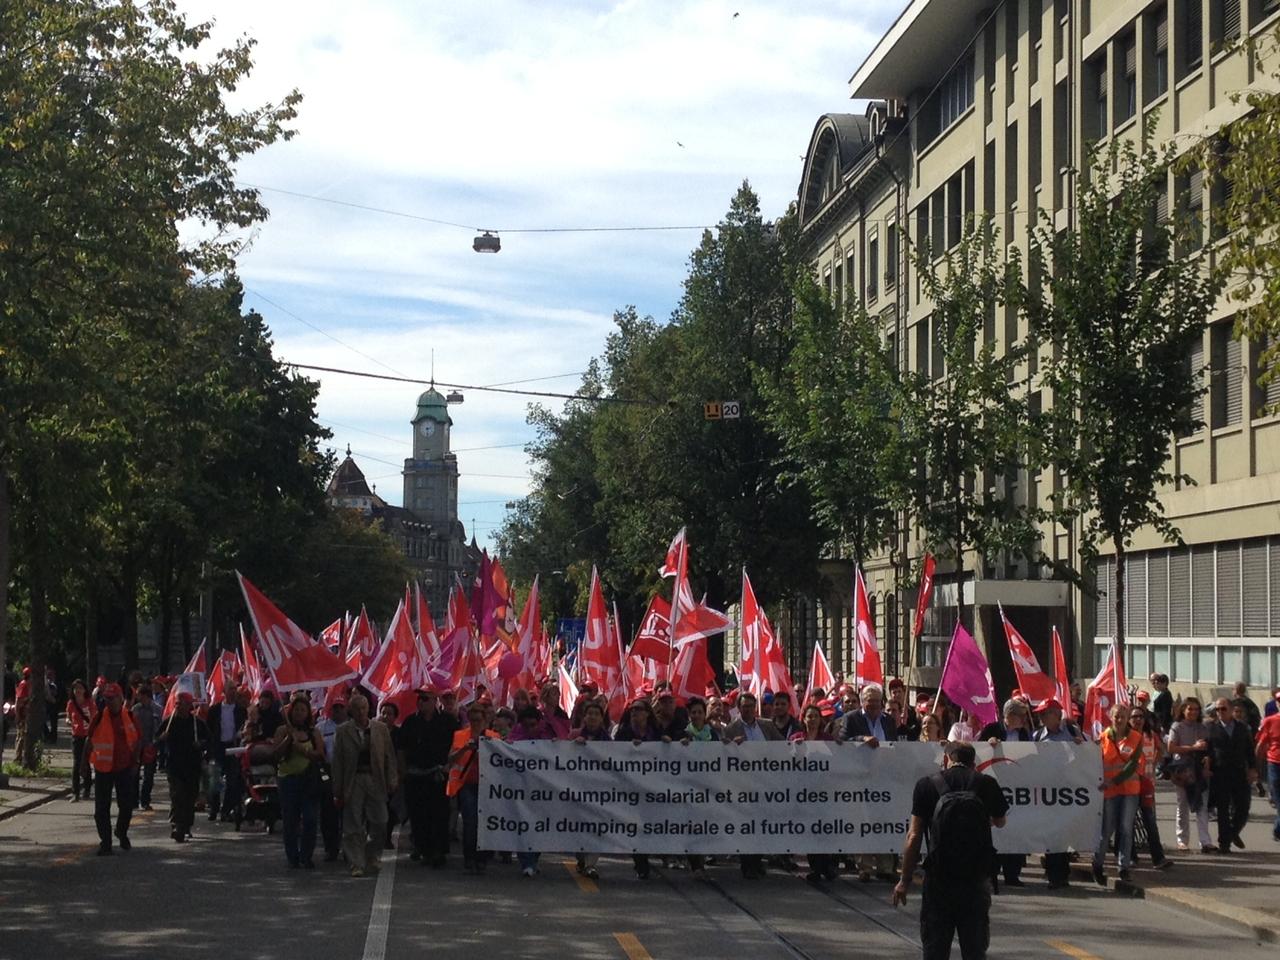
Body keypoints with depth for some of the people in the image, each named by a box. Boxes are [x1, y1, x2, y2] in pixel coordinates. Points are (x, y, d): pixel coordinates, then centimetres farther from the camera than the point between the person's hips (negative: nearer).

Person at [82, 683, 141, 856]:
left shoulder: (130, 718, -1)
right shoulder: (99, 718, -3)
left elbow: (138, 741, 5)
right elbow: (90, 741, 4)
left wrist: (134, 762, -1)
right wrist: (86, 762, 3)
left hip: (125, 768, 1)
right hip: (103, 768, -1)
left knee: (126, 805, 6)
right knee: (102, 808, 0)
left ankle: (122, 832, 32)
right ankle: (105, 841, 9)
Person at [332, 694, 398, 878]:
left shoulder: (381, 728, 6)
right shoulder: (343, 731, 2)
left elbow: (389, 757, 8)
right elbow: (337, 762, 2)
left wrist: (391, 782, 1)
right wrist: (338, 791, -1)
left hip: (375, 781, 1)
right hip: (353, 782, -1)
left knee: (379, 824, 0)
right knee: (353, 827, -1)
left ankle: (372, 858, 21)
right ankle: (357, 864, 5)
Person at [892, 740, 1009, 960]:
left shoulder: (926, 785, -3)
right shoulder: (987, 784, 2)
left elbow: (913, 837, -5)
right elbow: (1000, 822, 20)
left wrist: (905, 881, 1)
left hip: (939, 878, -1)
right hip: (978, 880, 1)